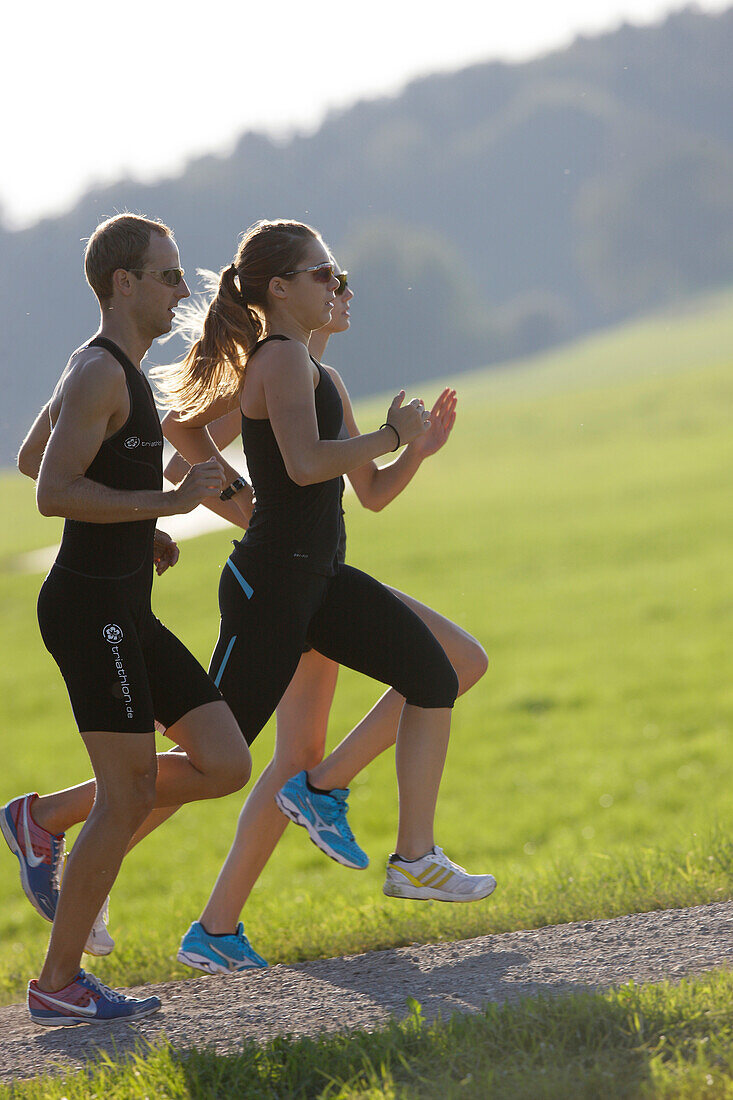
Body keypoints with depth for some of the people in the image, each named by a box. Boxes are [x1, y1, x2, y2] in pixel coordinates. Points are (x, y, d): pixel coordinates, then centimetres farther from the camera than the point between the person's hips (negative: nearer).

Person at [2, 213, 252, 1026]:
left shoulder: (104, 367, 17)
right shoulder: (100, 374, -14)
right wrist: (169, 501, -22)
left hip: (128, 612, 10)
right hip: (91, 611, -10)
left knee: (227, 765, 5)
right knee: (130, 795, -7)